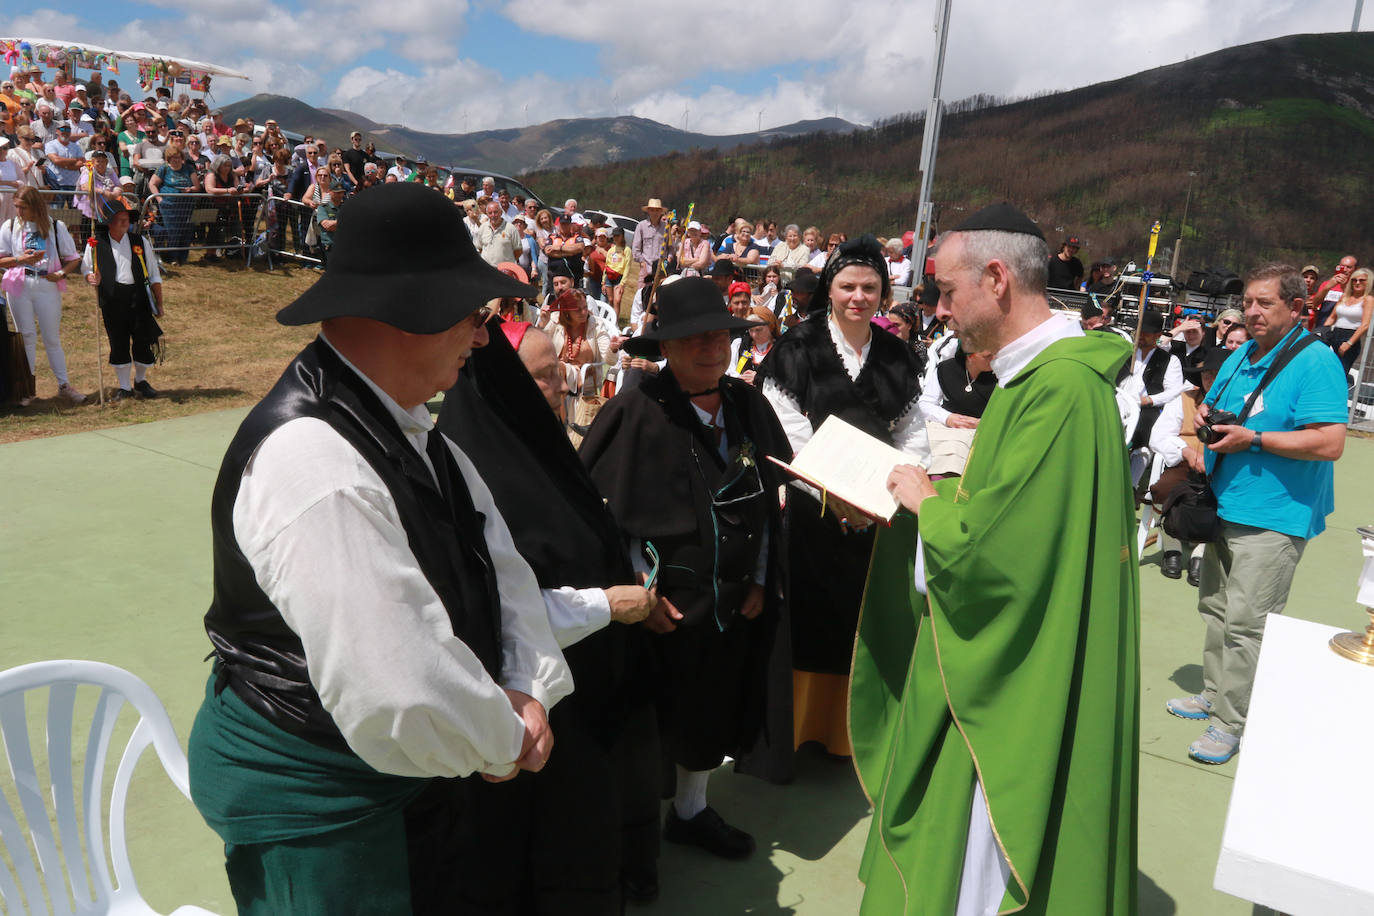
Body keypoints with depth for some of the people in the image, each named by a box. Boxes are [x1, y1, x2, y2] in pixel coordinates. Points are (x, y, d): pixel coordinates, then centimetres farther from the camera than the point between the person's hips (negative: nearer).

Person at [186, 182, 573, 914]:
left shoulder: (409, 428, -2)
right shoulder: (314, 459, -32)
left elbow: (499, 564, 1)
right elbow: (397, 690, -34)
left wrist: (529, 689, -13)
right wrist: (502, 742, -17)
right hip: (310, 799, -8)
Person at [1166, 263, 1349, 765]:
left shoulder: (1315, 361, -14)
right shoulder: (1240, 356, 12)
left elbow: (1330, 442, -23)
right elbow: (1218, 409, 27)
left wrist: (1254, 439, -22)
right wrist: (1207, 414, 3)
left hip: (1272, 516, -9)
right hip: (1224, 506, 9)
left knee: (1246, 621, -5)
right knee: (1216, 608, 18)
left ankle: (1231, 721, 6)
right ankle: (1214, 694, 33)